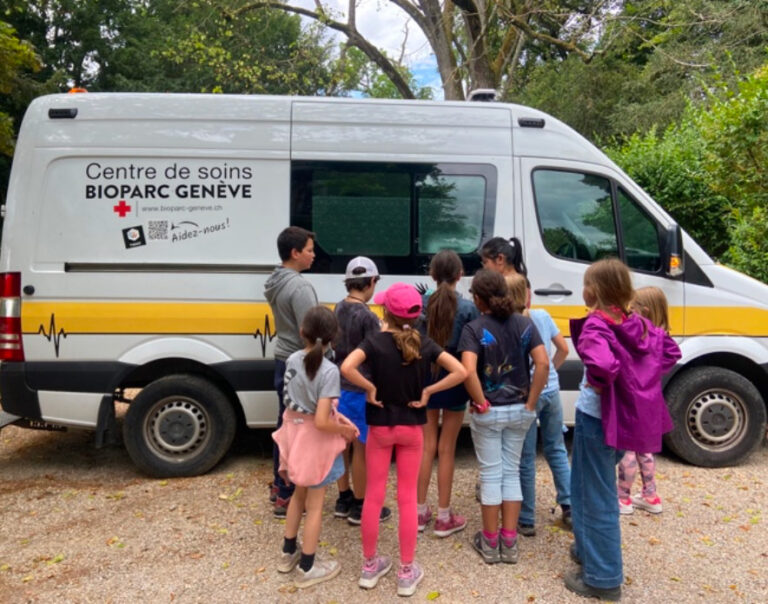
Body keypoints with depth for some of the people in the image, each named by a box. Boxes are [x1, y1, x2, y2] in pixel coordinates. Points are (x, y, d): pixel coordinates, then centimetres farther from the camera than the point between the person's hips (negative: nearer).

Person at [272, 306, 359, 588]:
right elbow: (321, 422, -26)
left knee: (299, 494, 26)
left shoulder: (292, 360, -4)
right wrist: (344, 430, -8)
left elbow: (301, 402, 6)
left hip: (294, 434, 6)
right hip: (316, 441, -6)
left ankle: (289, 553, 42)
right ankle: (308, 568, 26)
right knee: (314, 504, 11)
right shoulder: (329, 371, -24)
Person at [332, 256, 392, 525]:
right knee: (361, 448, 5)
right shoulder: (368, 316, -20)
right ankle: (359, 506, 18)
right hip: (361, 390, -8)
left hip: (339, 386, 8)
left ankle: (343, 499, 31)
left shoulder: (338, 309, 4)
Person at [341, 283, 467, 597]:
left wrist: (370, 388, -16)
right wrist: (428, 392, -8)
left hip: (380, 427, -1)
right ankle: (407, 572, 20)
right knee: (407, 498, 11)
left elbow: (346, 368, -30)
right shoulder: (425, 344, -6)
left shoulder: (374, 342, -13)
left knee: (373, 495, 12)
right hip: (412, 428, 2)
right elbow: (460, 372, -11)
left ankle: (370, 566, 26)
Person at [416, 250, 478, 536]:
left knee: (426, 446, 15)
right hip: (454, 383, -2)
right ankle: (444, 517, 20)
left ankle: (420, 512, 25)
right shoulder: (468, 308, -11)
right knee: (446, 449, 9)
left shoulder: (420, 303, -5)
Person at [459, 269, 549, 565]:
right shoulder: (525, 323, -1)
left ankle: (490, 542, 22)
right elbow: (542, 364, -9)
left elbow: (468, 370, -27)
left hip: (488, 413, -4)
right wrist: (530, 403, -4)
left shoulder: (474, 328, -13)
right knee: (511, 473, 15)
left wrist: (481, 403, -14)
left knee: (491, 474, 9)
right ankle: (509, 542, 23)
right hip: (518, 411, 4)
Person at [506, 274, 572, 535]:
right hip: (551, 391, 4)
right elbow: (563, 349, 8)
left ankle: (526, 521, 19)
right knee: (557, 449, 21)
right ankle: (570, 508, 27)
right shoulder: (542, 316, 0)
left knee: (526, 458, 7)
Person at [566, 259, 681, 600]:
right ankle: (589, 550, 42)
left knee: (597, 498, 6)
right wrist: (639, 381, 9)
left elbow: (603, 365, -39)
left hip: (597, 418, -8)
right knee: (588, 488, 26)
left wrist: (596, 383, -18)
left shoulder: (595, 325, -21)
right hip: (625, 416, 8)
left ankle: (603, 578, 19)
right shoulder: (637, 323, 3)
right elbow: (670, 351, 14)